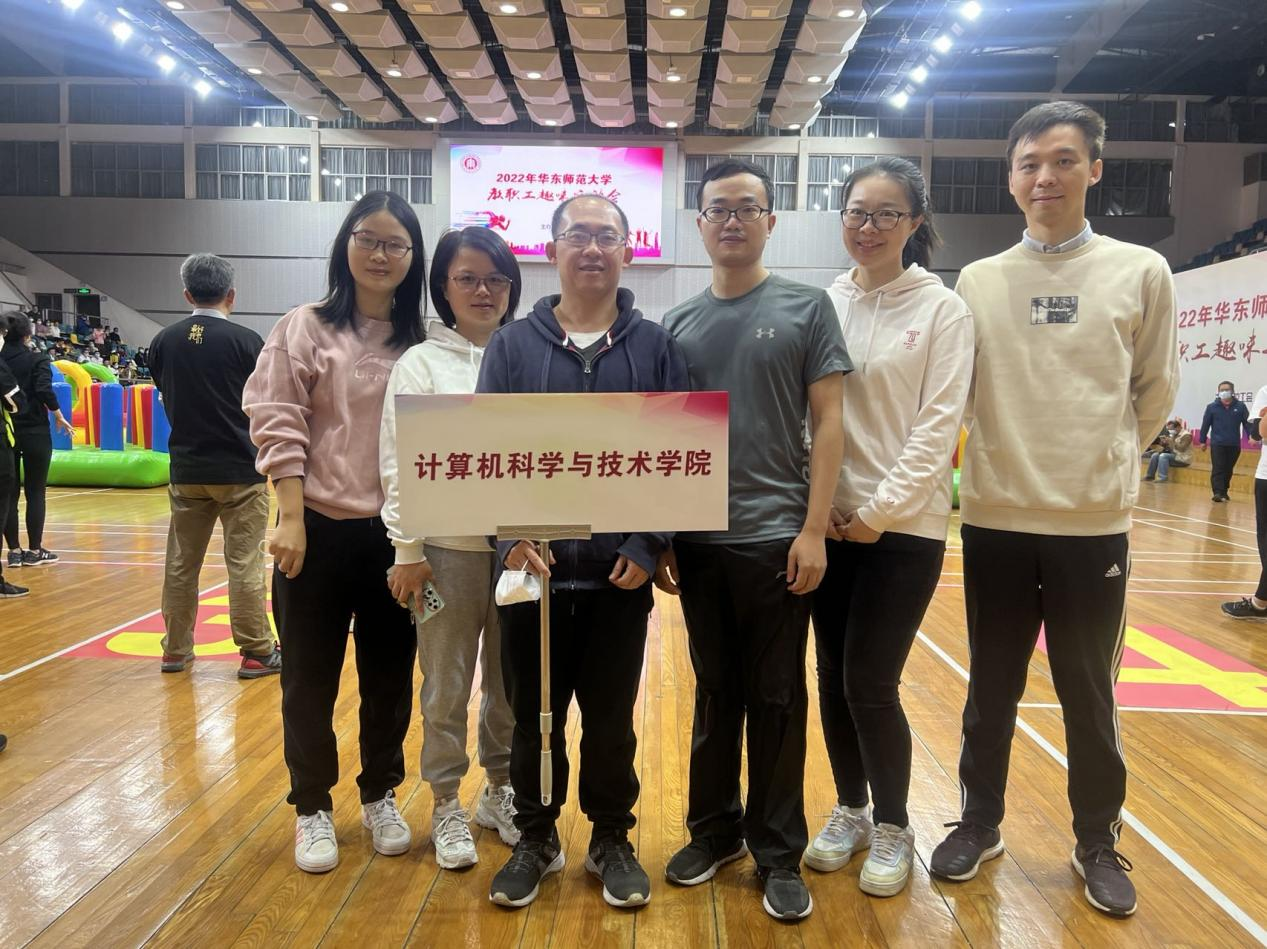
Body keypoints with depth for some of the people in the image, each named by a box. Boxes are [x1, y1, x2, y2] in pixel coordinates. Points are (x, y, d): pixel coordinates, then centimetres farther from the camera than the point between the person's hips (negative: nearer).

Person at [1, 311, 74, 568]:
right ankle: (34, 551, 8)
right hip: (34, 432, -3)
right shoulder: (37, 359, -7)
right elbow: (44, 390, -19)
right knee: (36, 492, 4)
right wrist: (59, 417, -7)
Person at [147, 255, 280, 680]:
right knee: (244, 564, 1)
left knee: (180, 563, 12)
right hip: (240, 470, -4)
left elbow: (167, 399, 10)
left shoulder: (164, 340, 2)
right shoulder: (246, 340, -9)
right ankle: (256, 652, 7)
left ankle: (176, 650, 23)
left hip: (186, 469, 4)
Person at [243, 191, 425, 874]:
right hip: (320, 529, -2)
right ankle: (312, 809, 28)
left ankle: (380, 797, 33)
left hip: (396, 532, 2)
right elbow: (278, 428, -7)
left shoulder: (421, 342, 5)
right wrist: (291, 520, -14)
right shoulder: (306, 328, -2)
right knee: (311, 678, 9)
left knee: (390, 675, 13)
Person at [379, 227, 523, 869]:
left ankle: (500, 791, 33)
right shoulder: (420, 364, -1)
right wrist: (407, 551, -7)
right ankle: (446, 805, 26)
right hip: (449, 547, -2)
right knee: (447, 685, 8)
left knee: (512, 680, 14)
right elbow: (399, 465, -4)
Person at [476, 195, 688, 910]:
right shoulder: (512, 345, 4)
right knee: (533, 716, 13)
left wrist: (650, 546, -10)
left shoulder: (657, 347, 3)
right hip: (532, 569, 1)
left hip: (623, 573, 0)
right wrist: (512, 534, -16)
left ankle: (613, 842, 32)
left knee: (612, 720, 12)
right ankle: (537, 839, 33)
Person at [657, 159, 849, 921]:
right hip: (698, 542, 3)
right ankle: (715, 829, 31)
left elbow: (828, 421, -4)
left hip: (776, 538, -3)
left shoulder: (807, 308, 0)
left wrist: (814, 529, -11)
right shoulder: (678, 324, 9)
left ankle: (779, 853, 21)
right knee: (715, 693, 15)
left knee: (776, 699, 6)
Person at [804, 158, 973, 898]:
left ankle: (894, 829, 21)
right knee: (834, 678, 10)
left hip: (905, 527, -4)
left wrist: (880, 512, -14)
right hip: (830, 524, 4)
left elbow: (938, 425, -9)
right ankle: (851, 812, 31)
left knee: (870, 683, -3)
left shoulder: (944, 309, -3)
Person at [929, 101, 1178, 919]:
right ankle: (981, 823, 32)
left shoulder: (1142, 273, 0)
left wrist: (1105, 462, 11)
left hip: (1094, 522, -1)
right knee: (992, 689, 13)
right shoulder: (978, 281, 2)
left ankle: (1099, 842, 32)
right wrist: (1017, 457, 5)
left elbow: (1156, 391, 8)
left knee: (1089, 694, 12)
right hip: (996, 519, 1)